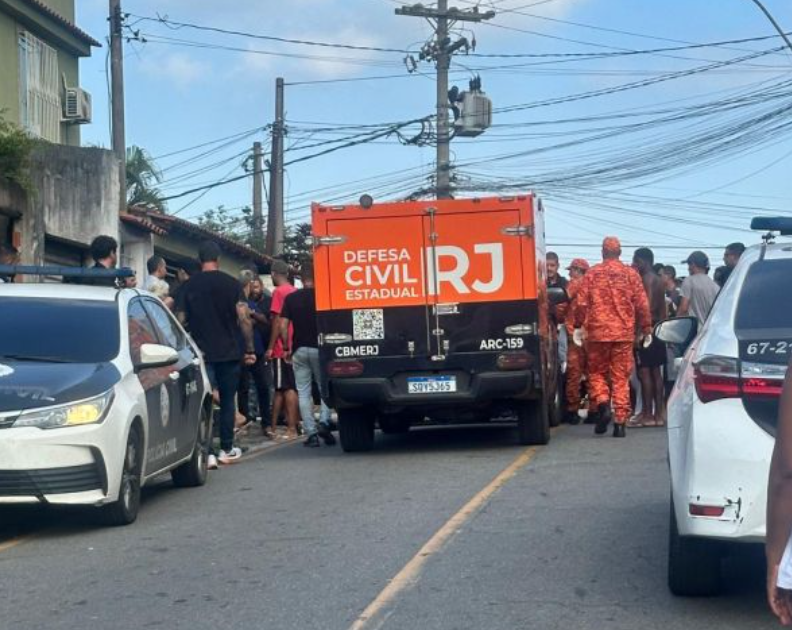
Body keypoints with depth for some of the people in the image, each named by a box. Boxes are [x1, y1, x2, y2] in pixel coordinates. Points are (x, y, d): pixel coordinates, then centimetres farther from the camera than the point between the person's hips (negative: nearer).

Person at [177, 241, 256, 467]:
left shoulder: (190, 286, 2)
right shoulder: (232, 284, -2)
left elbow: (181, 319, 7)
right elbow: (244, 318, -6)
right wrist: (249, 349, 1)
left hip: (202, 353, 0)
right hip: (229, 352, 0)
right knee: (227, 401, 12)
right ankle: (227, 450, 19)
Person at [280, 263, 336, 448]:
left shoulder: (291, 298, 2)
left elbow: (283, 326, -3)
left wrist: (286, 347, 7)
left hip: (299, 350, 1)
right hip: (319, 349, -1)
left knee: (304, 393, 4)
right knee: (325, 389, 12)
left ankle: (311, 433, -1)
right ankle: (324, 422, -8)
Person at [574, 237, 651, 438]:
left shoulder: (592, 273, 1)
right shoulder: (630, 274, 2)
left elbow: (581, 303, -1)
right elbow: (642, 304, 1)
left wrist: (578, 326, 11)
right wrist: (646, 329, 11)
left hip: (597, 332, -1)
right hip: (624, 333, 1)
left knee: (597, 372, 13)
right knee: (621, 377, 5)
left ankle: (602, 404, -13)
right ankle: (620, 423, 2)